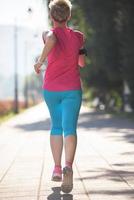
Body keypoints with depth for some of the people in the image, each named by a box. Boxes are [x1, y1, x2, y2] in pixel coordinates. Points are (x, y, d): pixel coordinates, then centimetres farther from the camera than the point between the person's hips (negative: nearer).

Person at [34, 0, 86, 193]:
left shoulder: (49, 33, -7)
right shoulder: (78, 36, 0)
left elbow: (51, 40, -34)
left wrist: (40, 61, -23)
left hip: (51, 89, 1)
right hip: (72, 89, -1)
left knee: (56, 126, 19)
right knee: (69, 128, -10)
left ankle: (57, 168, 22)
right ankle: (68, 166, -34)